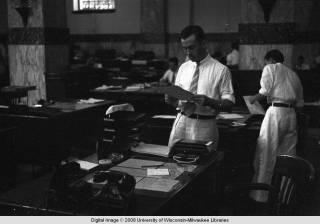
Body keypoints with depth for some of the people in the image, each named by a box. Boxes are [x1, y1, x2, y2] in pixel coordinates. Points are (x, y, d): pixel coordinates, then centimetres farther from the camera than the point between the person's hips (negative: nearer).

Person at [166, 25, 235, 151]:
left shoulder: (220, 70, -4)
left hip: (205, 126, -3)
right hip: (181, 122, 4)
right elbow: (177, 99, 14)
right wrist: (171, 100, -9)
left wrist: (208, 101, -24)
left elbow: (229, 103, -7)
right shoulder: (183, 68, 10)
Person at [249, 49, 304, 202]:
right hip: (291, 114, 6)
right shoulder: (293, 74, 22)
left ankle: (260, 195, 3)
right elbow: (300, 102, 19)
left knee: (266, 156, -1)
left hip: (275, 112, -6)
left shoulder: (270, 68, 4)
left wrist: (254, 98, 6)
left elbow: (265, 91, -11)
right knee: (288, 157, 10)